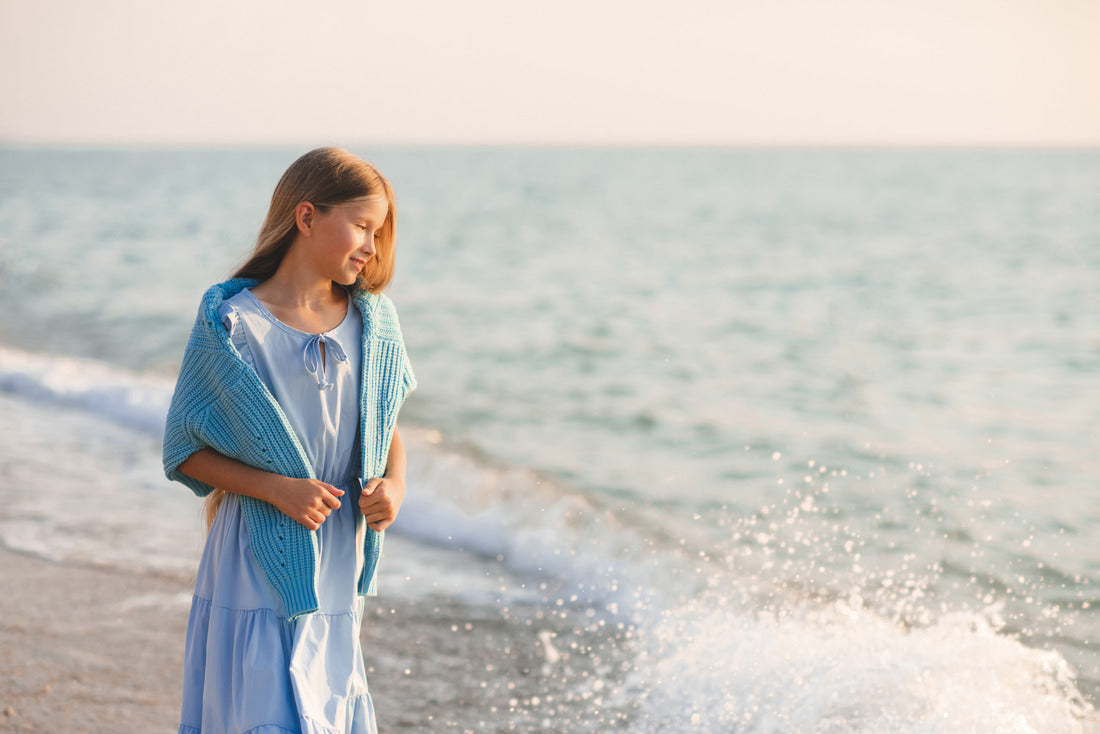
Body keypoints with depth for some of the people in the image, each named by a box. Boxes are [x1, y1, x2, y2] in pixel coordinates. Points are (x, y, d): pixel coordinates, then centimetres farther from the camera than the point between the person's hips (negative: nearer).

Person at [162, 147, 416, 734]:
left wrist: (393, 484, -6)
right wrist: (277, 489, -19)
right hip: (260, 569, -5)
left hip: (338, 571, 5)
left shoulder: (372, 322, 4)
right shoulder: (232, 325, -10)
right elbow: (184, 452, -6)